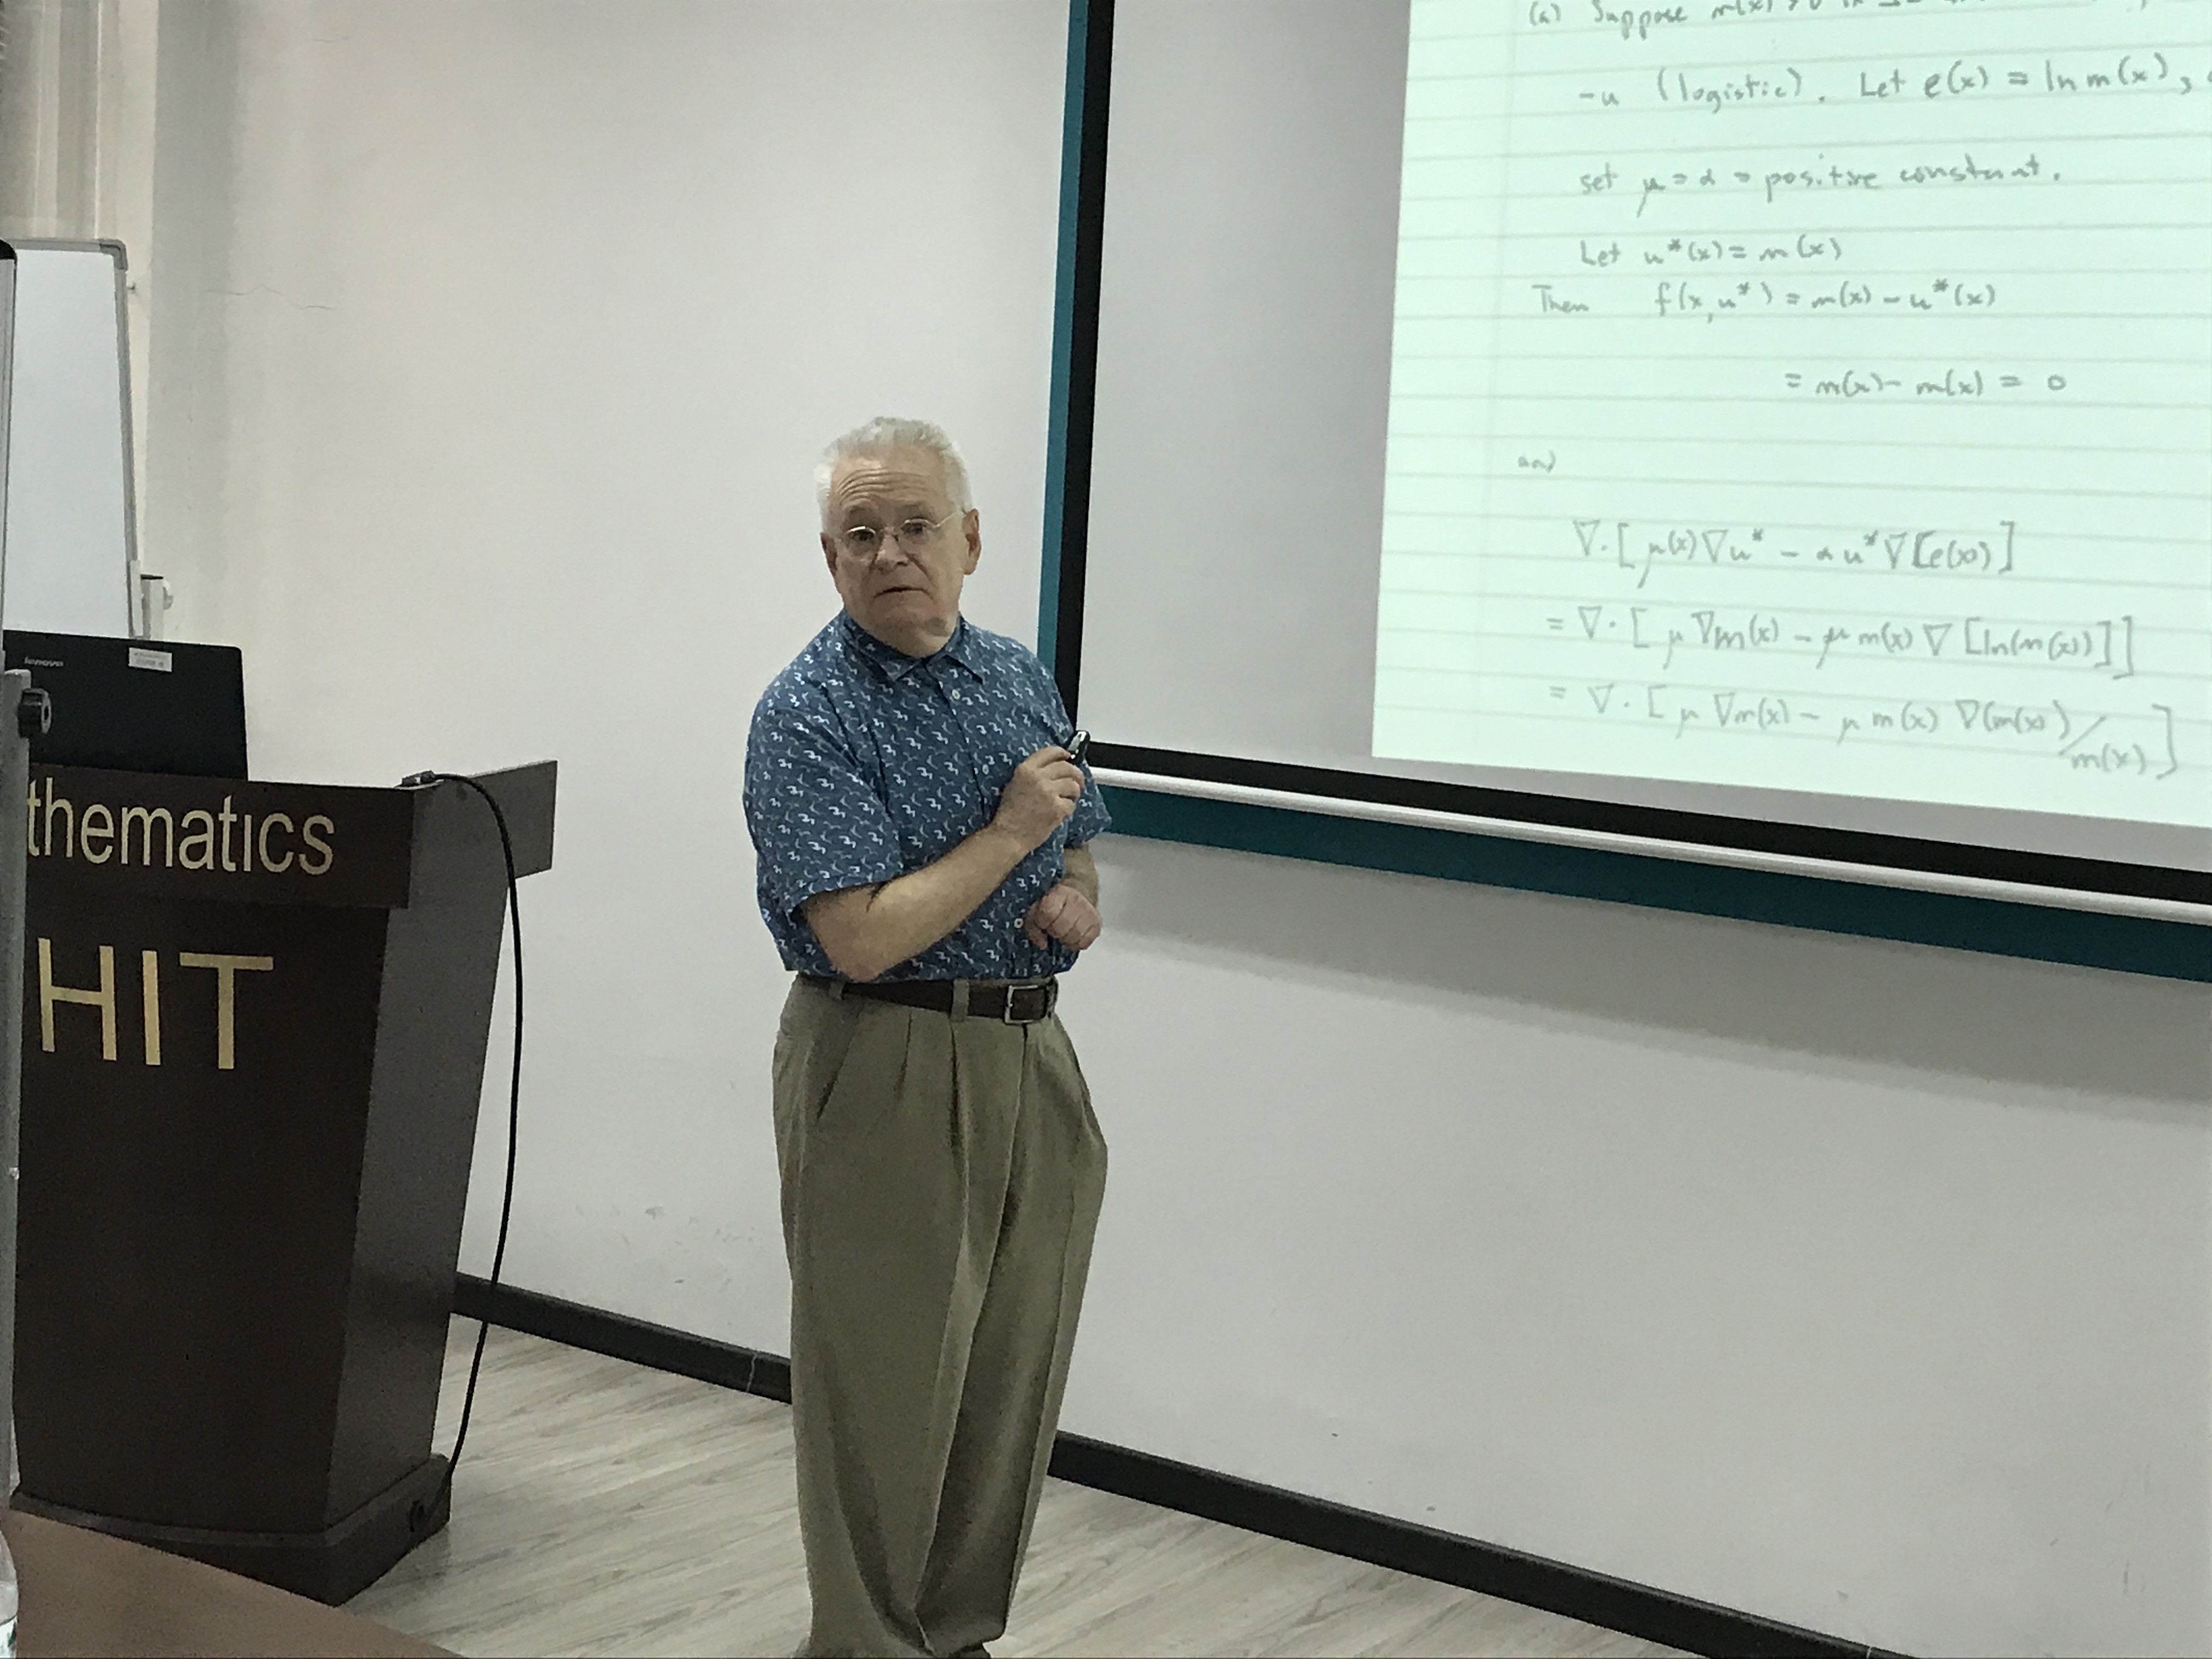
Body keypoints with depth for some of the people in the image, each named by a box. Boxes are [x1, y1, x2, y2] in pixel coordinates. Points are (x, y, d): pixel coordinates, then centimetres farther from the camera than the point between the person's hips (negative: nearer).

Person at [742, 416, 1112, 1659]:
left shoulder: (1020, 676, 9)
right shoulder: (808, 717, -12)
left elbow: (1076, 850, 21)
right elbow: (865, 939, -21)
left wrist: (1077, 901, -2)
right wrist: (1010, 835, -15)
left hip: (1034, 1058, 7)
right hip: (889, 1073, -7)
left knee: (1016, 1380, 13)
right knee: (886, 1393, 2)